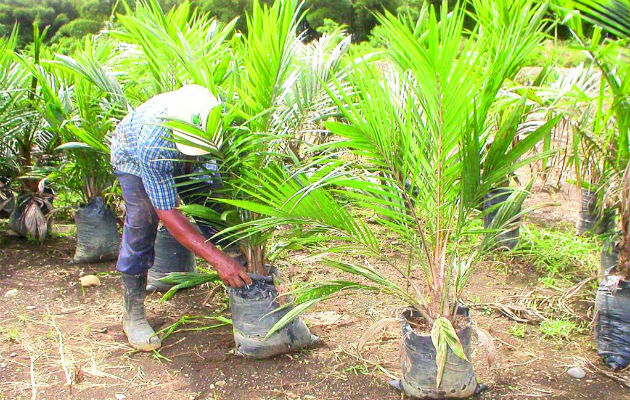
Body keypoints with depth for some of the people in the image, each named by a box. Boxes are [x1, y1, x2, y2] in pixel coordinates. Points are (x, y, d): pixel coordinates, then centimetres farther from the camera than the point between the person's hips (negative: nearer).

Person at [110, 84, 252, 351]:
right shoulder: (152, 147, -47)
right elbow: (168, 215, -43)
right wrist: (218, 259, -49)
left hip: (187, 161, 4)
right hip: (132, 155, -4)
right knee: (142, 221, -19)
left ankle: (238, 286, 5)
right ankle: (133, 313, -7)